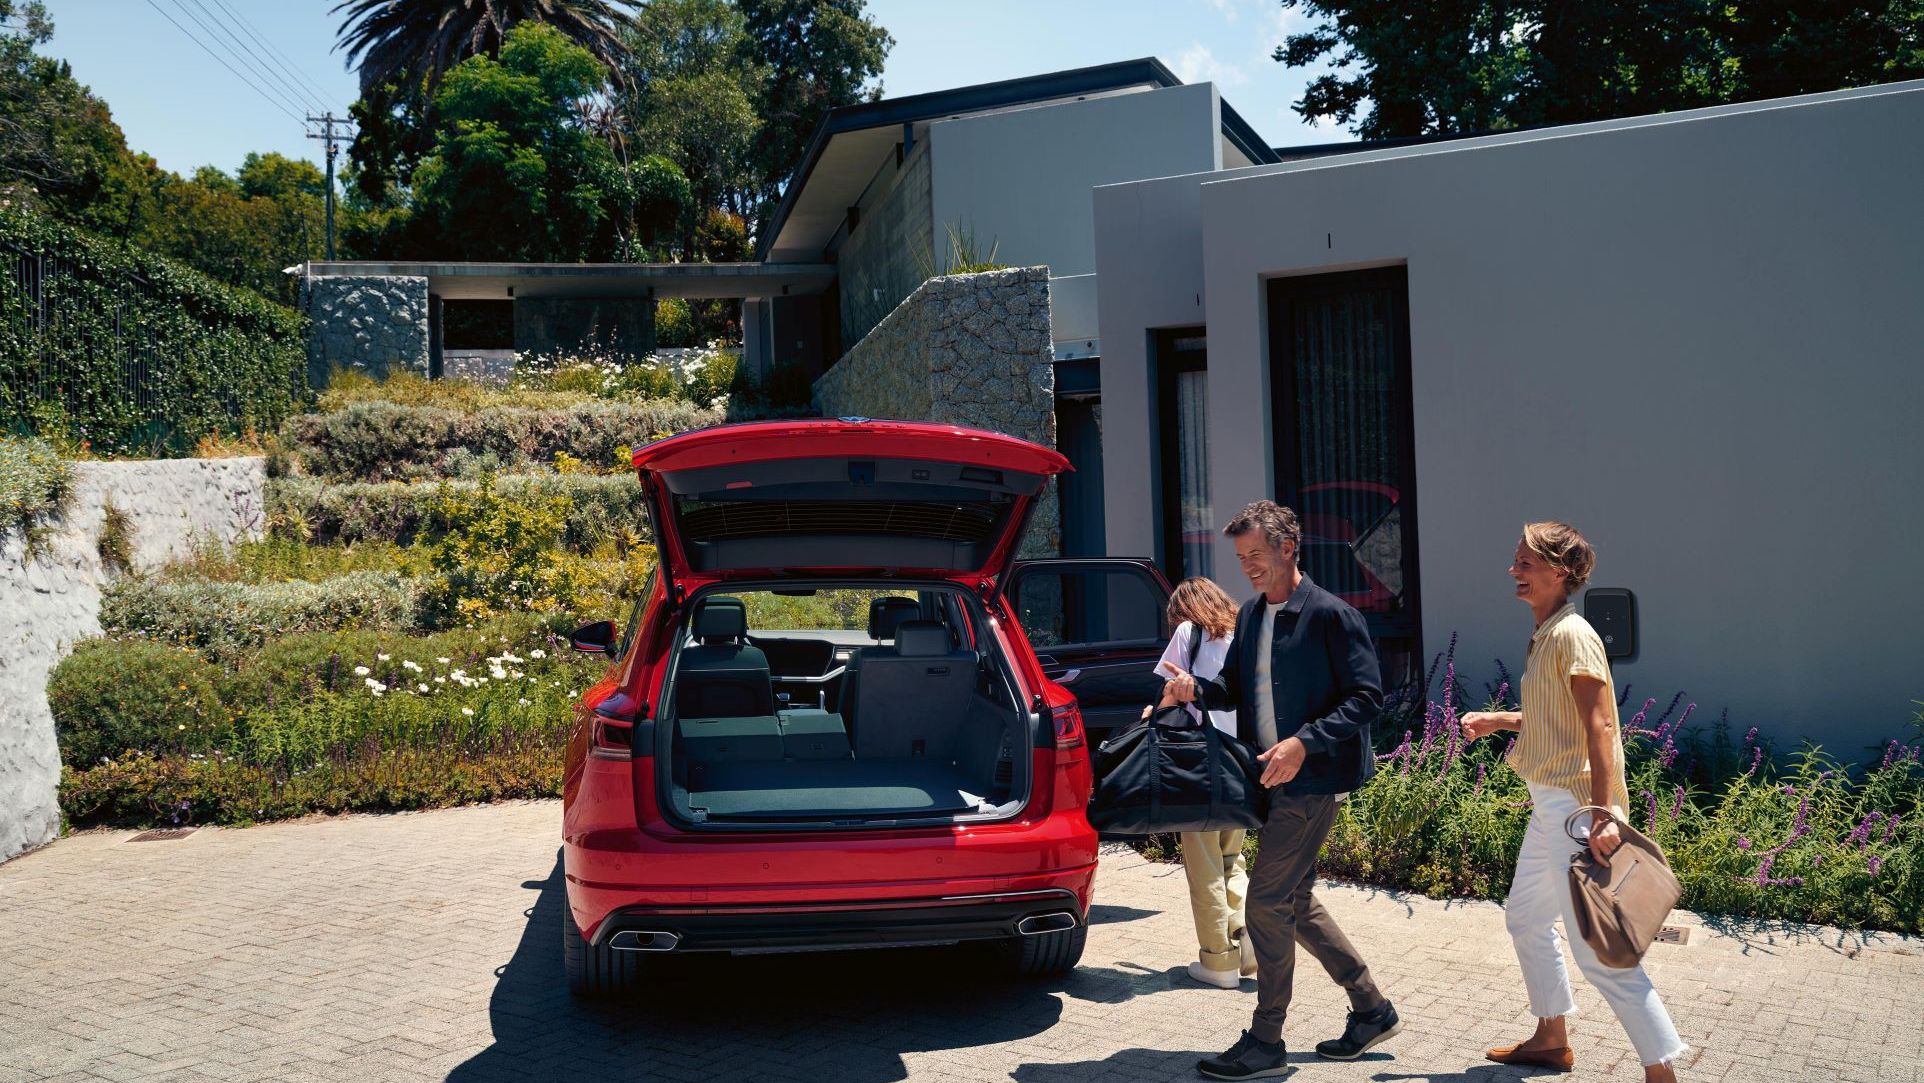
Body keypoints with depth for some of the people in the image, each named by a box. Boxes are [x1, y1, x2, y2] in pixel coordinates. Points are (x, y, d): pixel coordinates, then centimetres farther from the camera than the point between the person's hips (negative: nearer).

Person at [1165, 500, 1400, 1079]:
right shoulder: (1250, 614, 10)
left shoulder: (1330, 615, -14)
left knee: (1267, 903, -6)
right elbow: (1235, 687, 18)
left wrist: (1304, 742, -24)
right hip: (1273, 779, 9)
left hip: (1312, 781, -9)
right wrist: (1198, 689, -4)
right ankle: (1372, 1010, 28)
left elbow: (1367, 696, -15)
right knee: (1296, 902, 14)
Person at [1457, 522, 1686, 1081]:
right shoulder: (1545, 635, 14)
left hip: (1576, 806, -11)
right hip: (1549, 805, 11)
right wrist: (1498, 720, 14)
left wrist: (1602, 815, -29)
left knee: (1597, 949, -11)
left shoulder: (1572, 635, -16)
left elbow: (1598, 726, -23)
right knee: (1525, 916, 22)